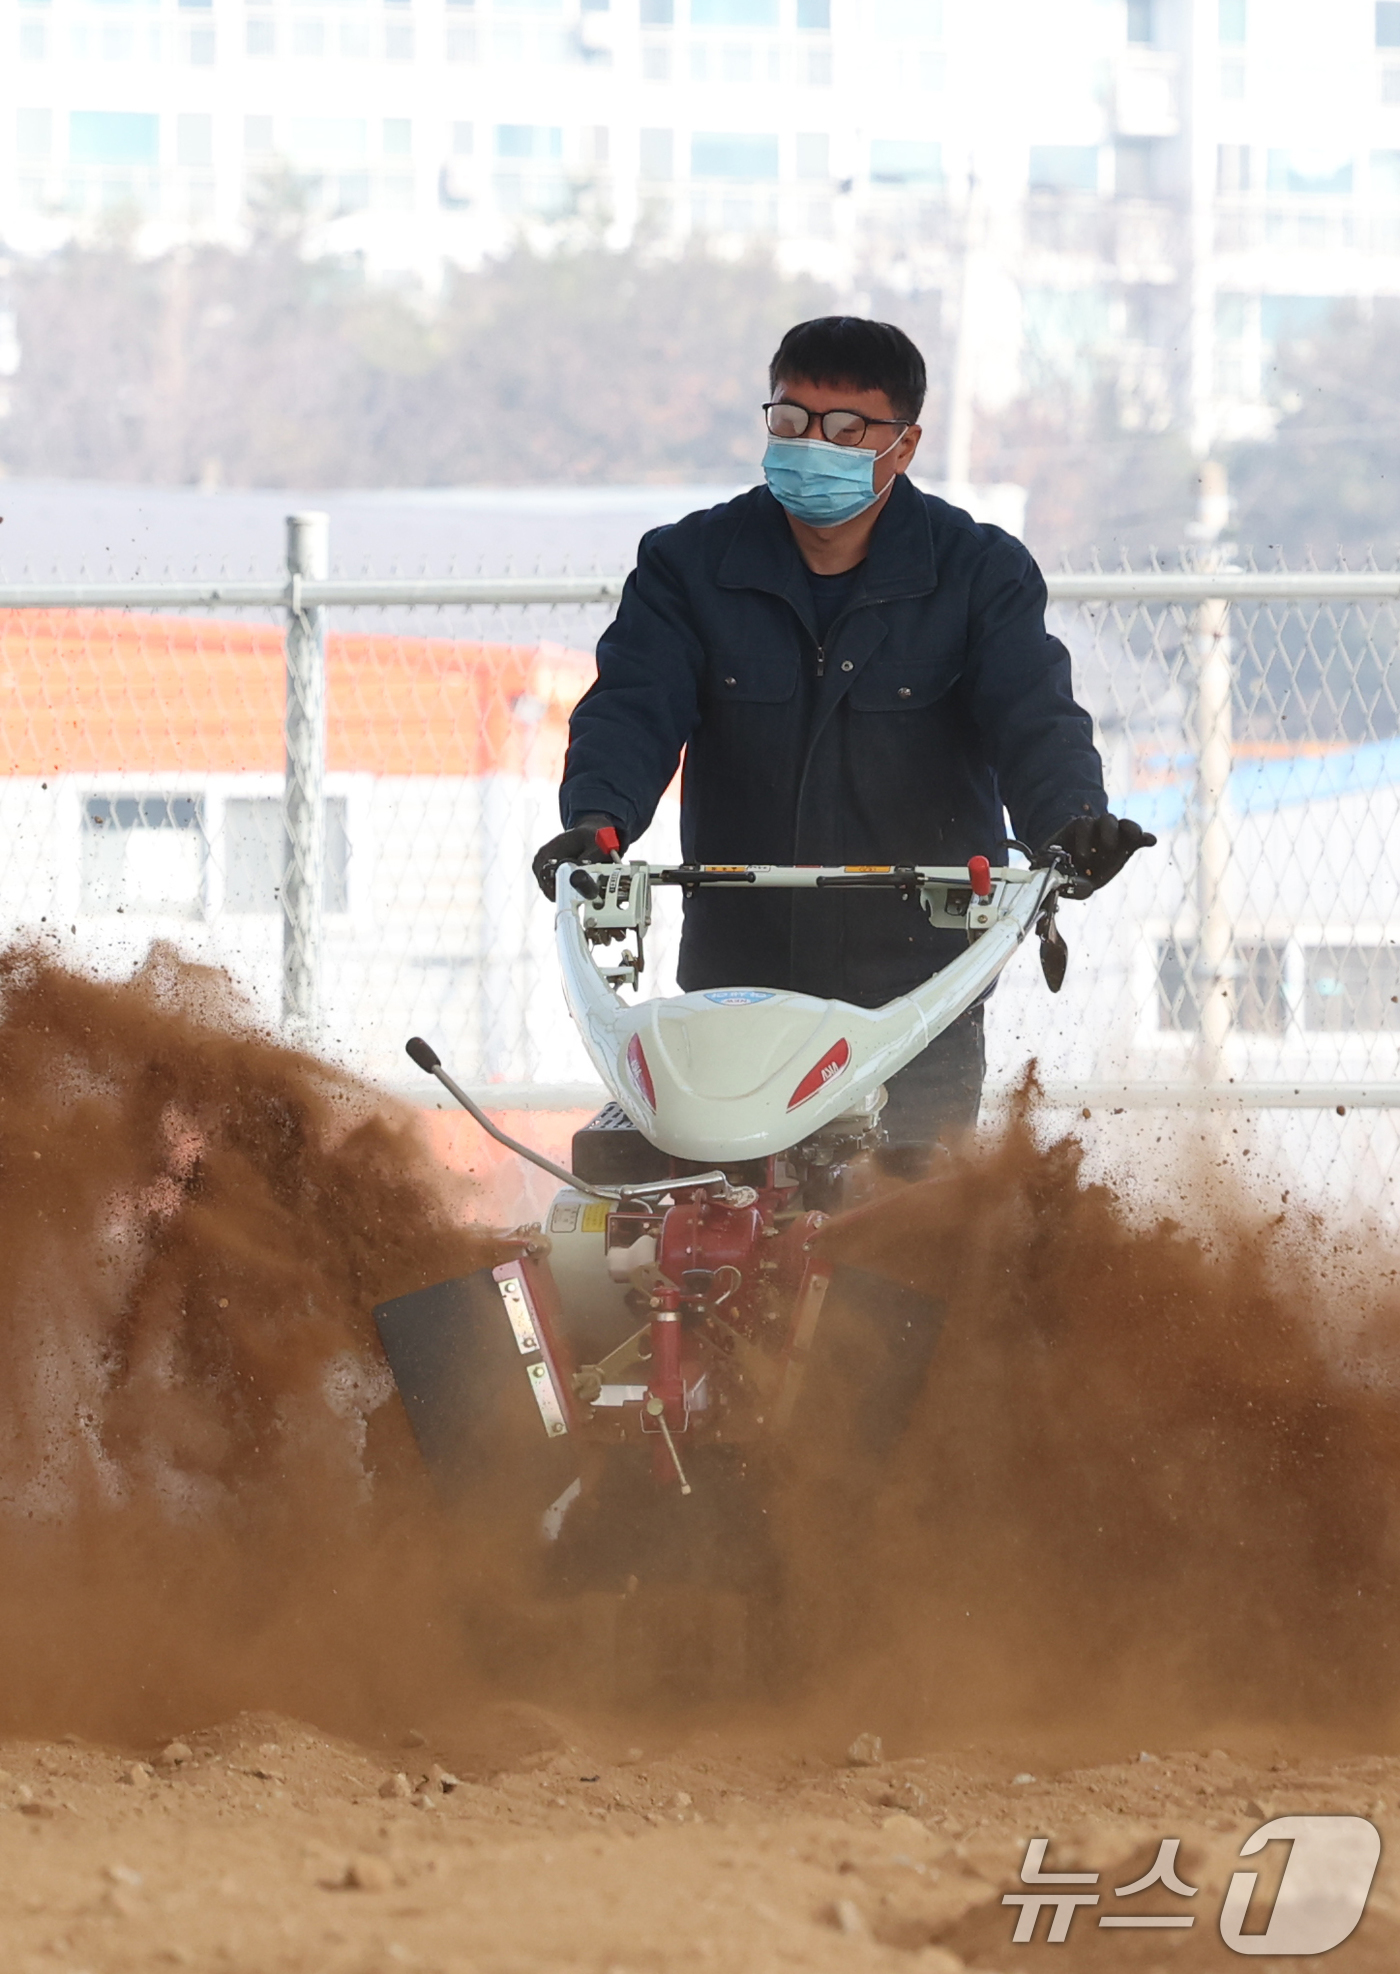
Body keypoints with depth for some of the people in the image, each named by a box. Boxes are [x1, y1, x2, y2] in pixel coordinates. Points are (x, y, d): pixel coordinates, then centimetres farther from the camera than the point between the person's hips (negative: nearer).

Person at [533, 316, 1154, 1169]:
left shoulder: (979, 573, 2)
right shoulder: (690, 564, 5)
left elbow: (1034, 716, -10)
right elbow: (631, 709, -5)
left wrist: (1069, 820, -32)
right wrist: (596, 820, -27)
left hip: (918, 992, -1)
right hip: (735, 985, 1)